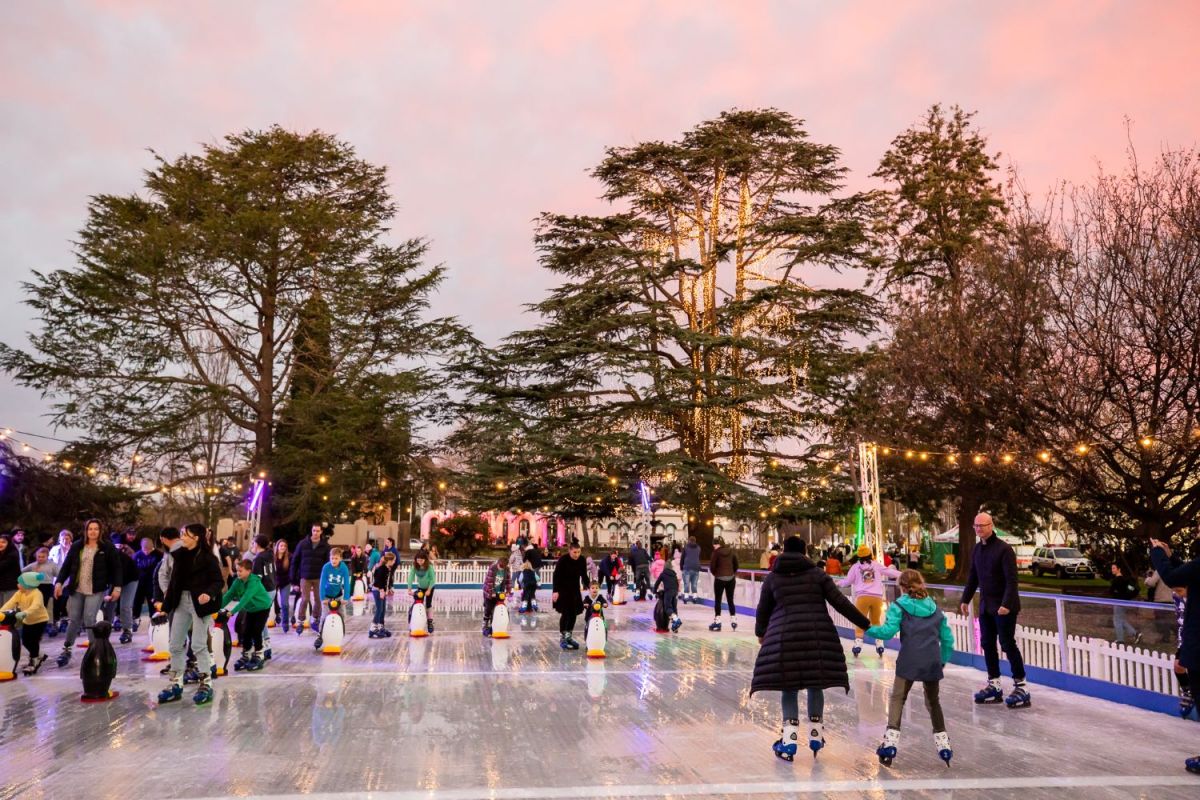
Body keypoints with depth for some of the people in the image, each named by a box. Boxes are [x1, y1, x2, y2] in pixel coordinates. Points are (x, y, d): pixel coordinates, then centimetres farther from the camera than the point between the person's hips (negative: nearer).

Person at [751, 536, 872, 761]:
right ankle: (816, 736, 22)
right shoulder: (817, 574, 8)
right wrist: (865, 624, 9)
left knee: (789, 688, 6)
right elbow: (840, 602, 3)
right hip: (818, 636, 1)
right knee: (815, 686, 15)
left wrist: (760, 633, 33)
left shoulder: (772, 577, 10)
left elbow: (763, 610, 16)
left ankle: (789, 740, -1)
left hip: (785, 638, -1)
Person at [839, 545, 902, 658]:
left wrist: (838, 583, 30)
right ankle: (879, 643, 12)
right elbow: (889, 572, 12)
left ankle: (858, 642, -7)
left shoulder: (856, 567, 8)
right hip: (877, 597, 1)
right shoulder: (877, 566, 9)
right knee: (876, 621, 16)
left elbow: (847, 581, 11)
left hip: (862, 596, -1)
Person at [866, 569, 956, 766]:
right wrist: (943, 660, 26)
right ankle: (943, 742, 22)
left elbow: (888, 631, -11)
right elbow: (948, 638, 16)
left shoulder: (899, 606, 0)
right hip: (932, 662, 4)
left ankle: (891, 741, -5)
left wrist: (868, 628, 3)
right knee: (933, 701, 21)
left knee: (897, 698, 5)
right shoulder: (935, 608, 15)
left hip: (909, 661, -4)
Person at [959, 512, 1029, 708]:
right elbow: (973, 577, 16)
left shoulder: (1003, 549, -15)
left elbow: (1011, 580, -19)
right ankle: (994, 684, 19)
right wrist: (965, 599, 14)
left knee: (1008, 645, -4)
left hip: (1004, 607, -7)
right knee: (987, 644, 10)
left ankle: (1021, 687, 5)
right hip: (985, 606, 7)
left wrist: (1006, 604, -26)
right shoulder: (977, 549, 8)